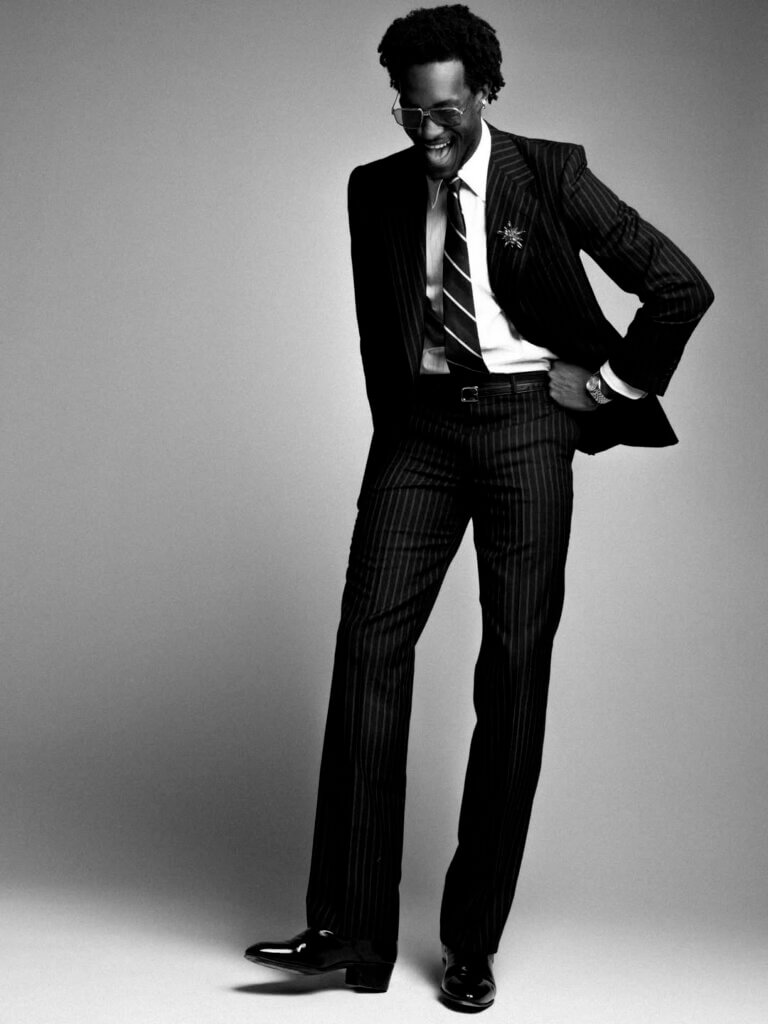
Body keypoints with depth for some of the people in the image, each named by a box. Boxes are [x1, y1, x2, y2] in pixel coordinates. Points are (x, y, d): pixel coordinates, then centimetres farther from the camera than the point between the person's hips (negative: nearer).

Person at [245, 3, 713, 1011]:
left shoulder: (549, 173, -2)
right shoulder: (377, 189, 8)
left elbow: (682, 285, -3)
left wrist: (608, 382, -1)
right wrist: (397, 426, 15)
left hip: (525, 419, -3)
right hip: (419, 423, 3)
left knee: (515, 667, -2)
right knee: (370, 639, -10)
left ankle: (474, 941, 7)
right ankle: (351, 927, -5)